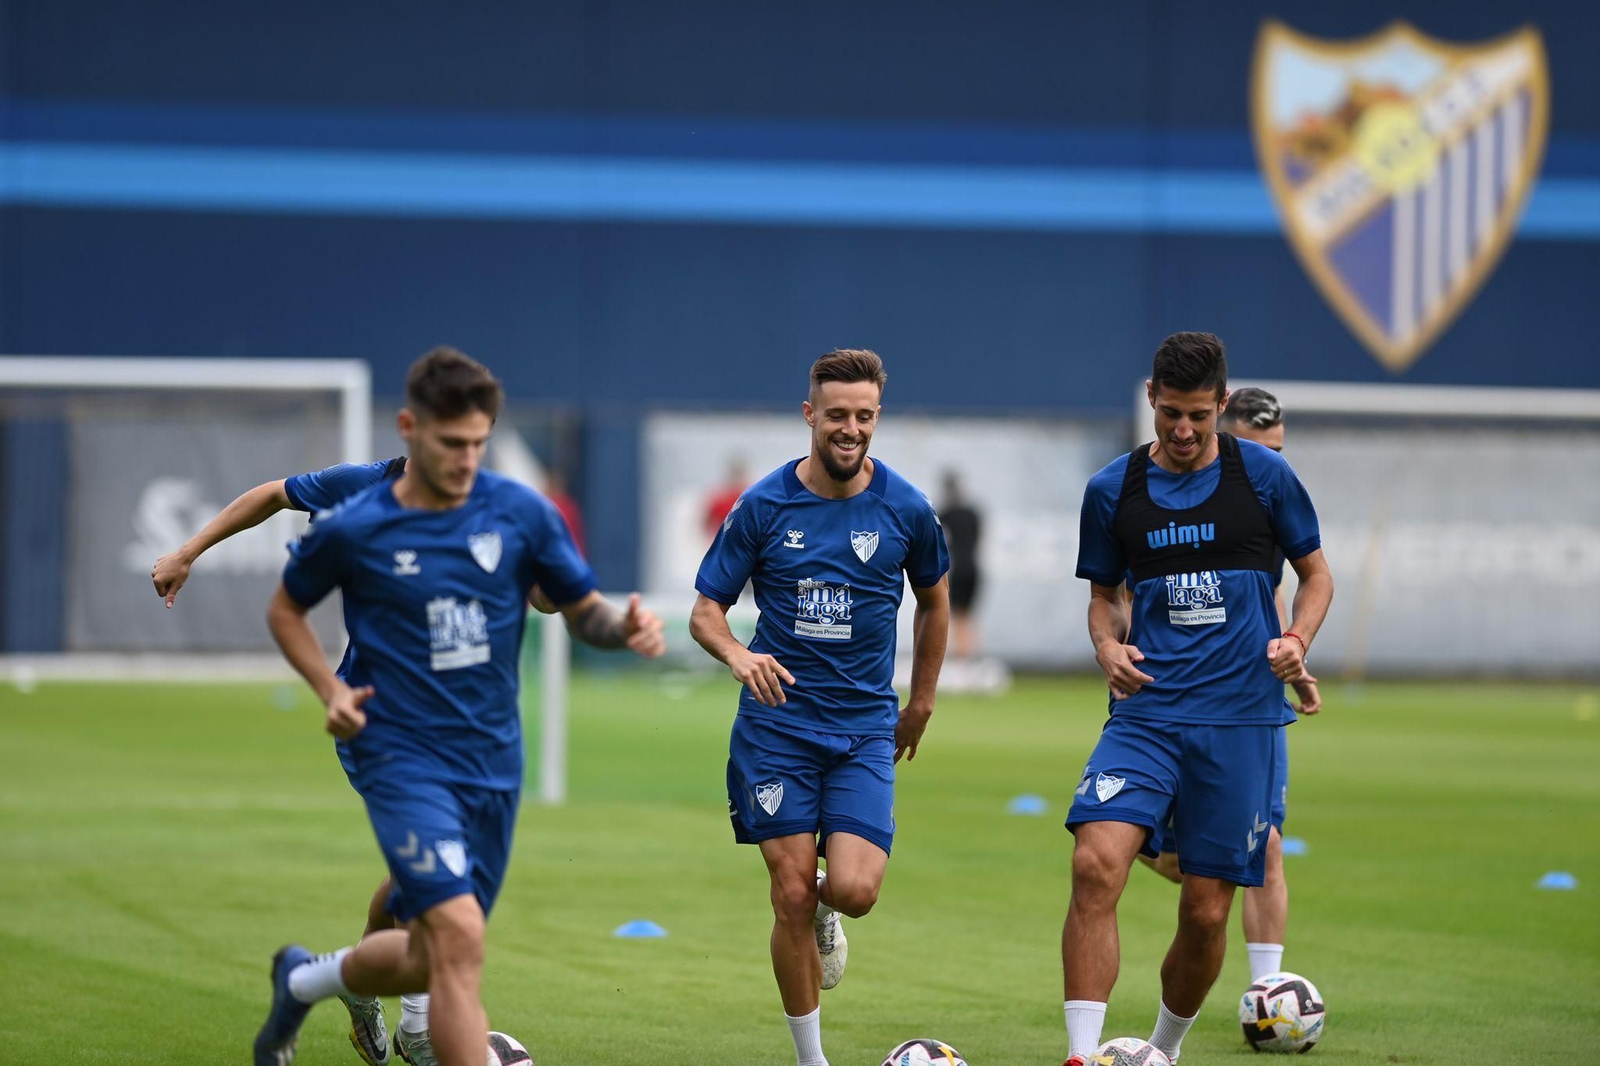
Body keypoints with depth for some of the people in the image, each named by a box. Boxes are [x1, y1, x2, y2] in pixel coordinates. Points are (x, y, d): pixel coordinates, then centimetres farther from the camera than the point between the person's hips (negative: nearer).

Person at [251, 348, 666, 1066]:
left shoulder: (522, 514, -1)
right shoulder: (351, 530, -7)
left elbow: (584, 610, 8)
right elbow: (285, 610, 10)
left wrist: (625, 627, -15)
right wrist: (332, 689, -6)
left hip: (493, 765, 4)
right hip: (403, 758, -4)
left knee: (430, 961, 13)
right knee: (458, 934, -22)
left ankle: (303, 979, 43)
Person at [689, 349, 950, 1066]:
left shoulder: (905, 509, -1)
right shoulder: (764, 506, -4)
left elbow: (934, 599, 17)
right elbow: (705, 610, 0)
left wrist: (921, 702, 20)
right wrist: (738, 655, -22)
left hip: (865, 726, 0)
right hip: (776, 725, 0)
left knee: (854, 890, -15)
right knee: (792, 898, -4)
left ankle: (826, 909, 24)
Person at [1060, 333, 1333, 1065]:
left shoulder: (1263, 475, 1)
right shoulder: (1113, 490, 6)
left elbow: (1316, 573, 12)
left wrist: (1297, 640, -7)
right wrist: (1107, 644, -3)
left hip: (1240, 717, -1)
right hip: (1147, 712, 1)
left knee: (1206, 911, 2)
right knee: (1096, 865, -22)